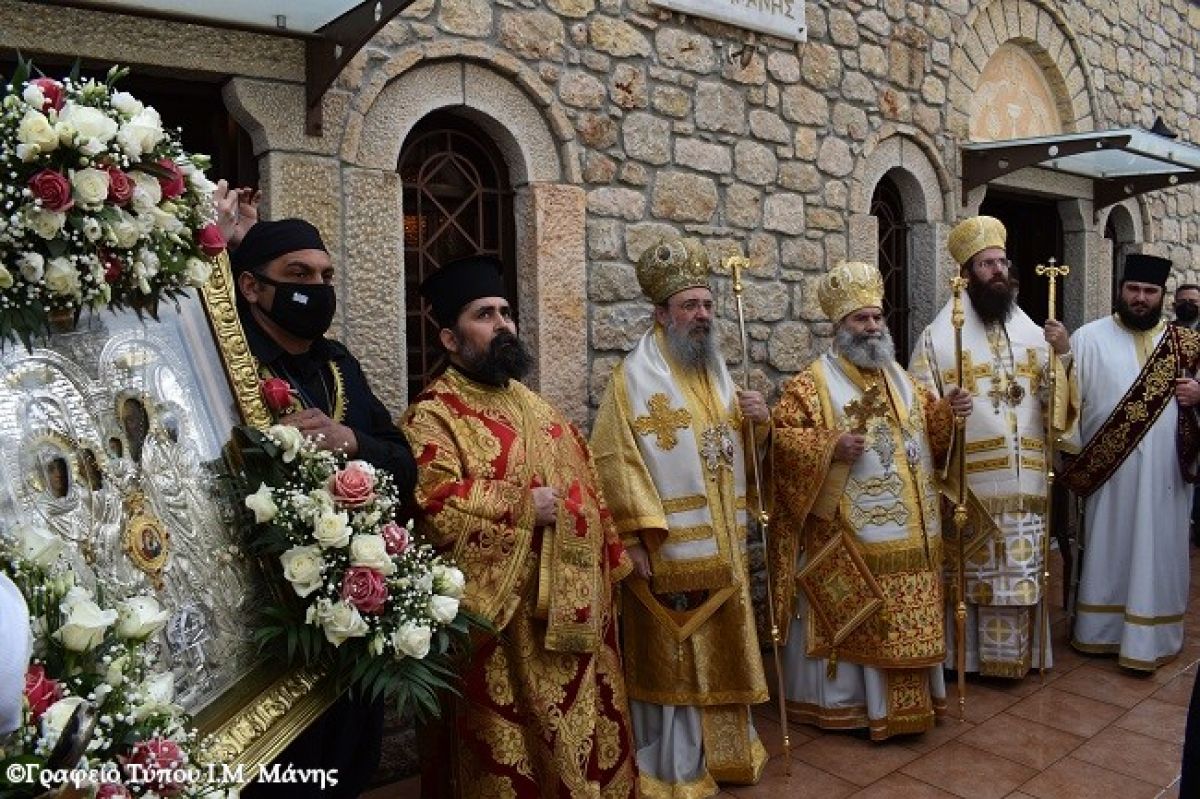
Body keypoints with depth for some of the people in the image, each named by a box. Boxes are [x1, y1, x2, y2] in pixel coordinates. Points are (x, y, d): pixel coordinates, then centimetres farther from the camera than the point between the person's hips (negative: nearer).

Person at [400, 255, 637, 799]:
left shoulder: (534, 406, 14)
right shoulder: (433, 415, -12)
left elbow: (584, 486, 18)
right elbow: (435, 507, -27)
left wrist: (608, 565, 14)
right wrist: (524, 506, -20)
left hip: (575, 609, 8)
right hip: (505, 619, -7)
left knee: (587, 733, 20)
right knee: (513, 753, 6)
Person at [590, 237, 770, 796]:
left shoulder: (716, 371, 12)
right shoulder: (635, 376, -10)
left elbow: (740, 445, 21)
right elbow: (614, 459, -18)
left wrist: (758, 420, -1)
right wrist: (637, 537, -23)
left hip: (721, 543, 7)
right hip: (668, 546, -7)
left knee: (722, 649, 17)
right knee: (672, 656, 4)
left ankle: (724, 750, 35)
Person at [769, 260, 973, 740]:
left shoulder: (899, 377, 14)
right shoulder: (812, 383, -7)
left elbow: (926, 425, 20)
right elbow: (782, 434, -12)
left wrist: (947, 409, 0)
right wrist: (831, 446, -23)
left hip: (908, 530, 6)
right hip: (846, 532, -6)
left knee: (907, 620, 14)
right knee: (850, 619, 2)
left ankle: (906, 699, 30)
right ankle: (843, 699, 18)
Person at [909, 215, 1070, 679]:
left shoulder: (1033, 334, 10)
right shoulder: (939, 336, -3)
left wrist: (1063, 356, -10)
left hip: (1024, 480, 4)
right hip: (968, 482, -4)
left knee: (1019, 572, 11)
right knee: (969, 571, 3)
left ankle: (1013, 654, 25)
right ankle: (964, 654, 18)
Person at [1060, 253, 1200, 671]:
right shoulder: (1090, 337, 0)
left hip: (1164, 472, 2)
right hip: (1111, 471, -2)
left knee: (1158, 553, 8)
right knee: (1108, 550, 9)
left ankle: (1148, 637, 19)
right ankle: (1103, 629, 22)